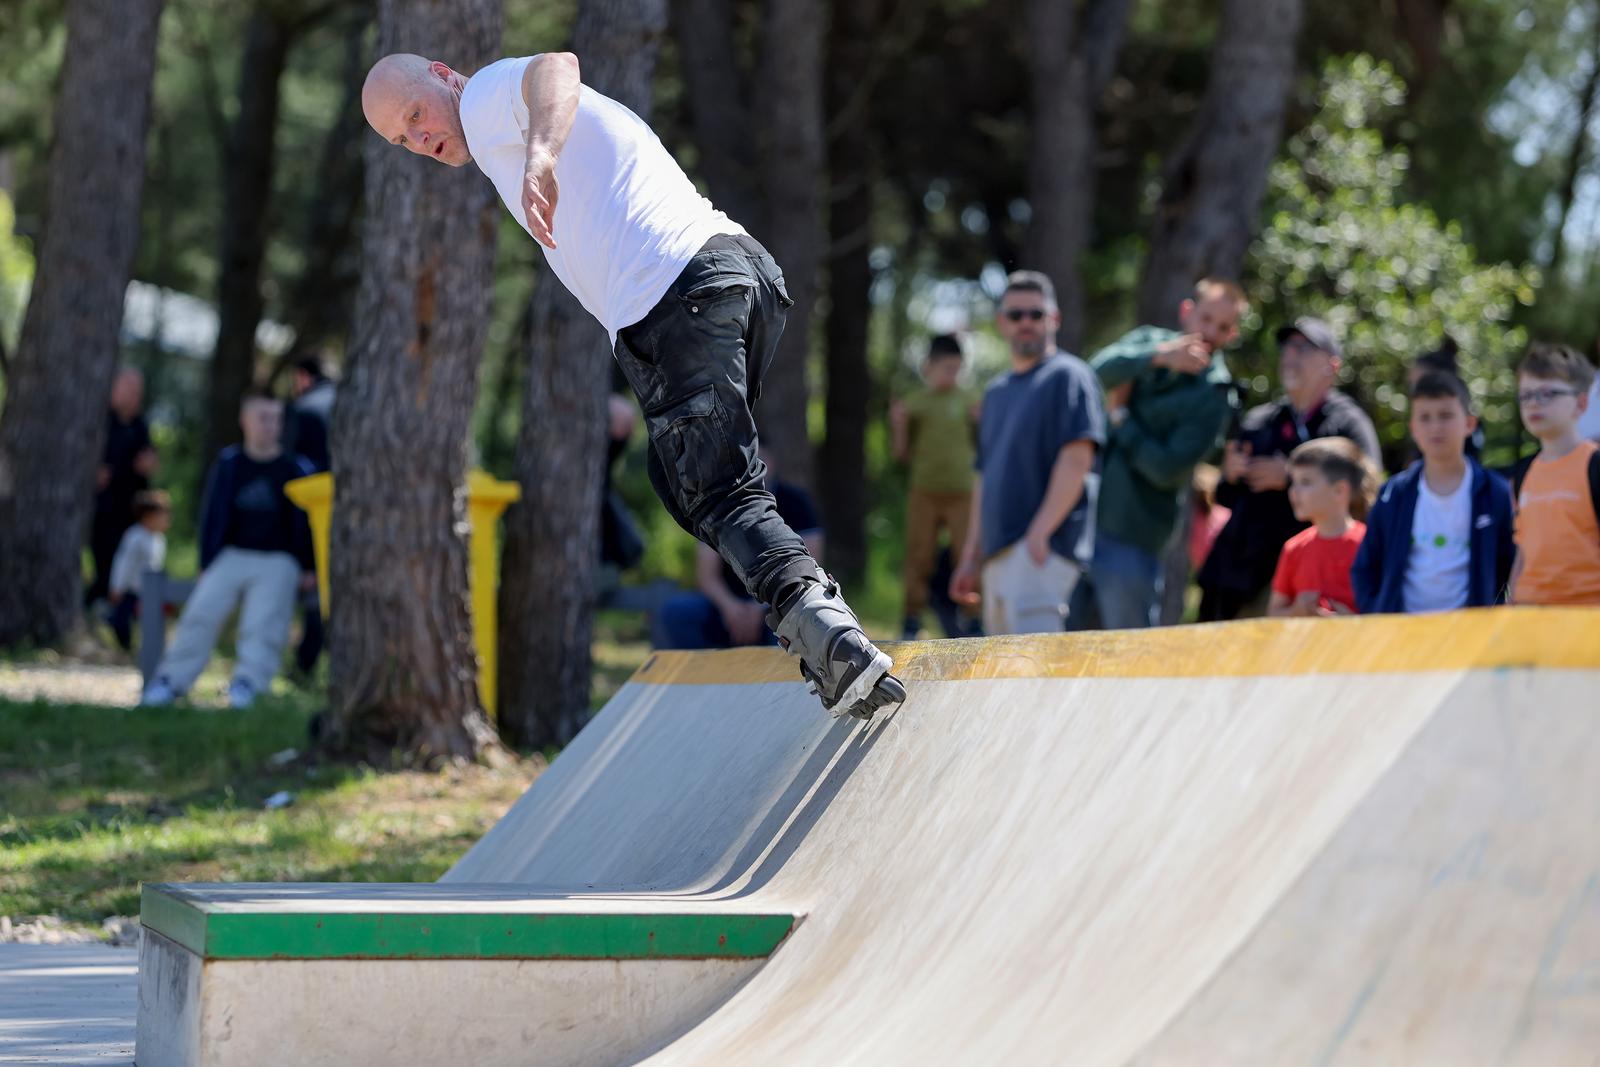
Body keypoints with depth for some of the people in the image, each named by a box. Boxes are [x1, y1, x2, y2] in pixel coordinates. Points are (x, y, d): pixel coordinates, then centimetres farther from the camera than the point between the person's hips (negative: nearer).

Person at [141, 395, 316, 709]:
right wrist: (206, 565, 6)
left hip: (278, 561, -2)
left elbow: (308, 521, 10)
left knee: (262, 623, -22)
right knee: (201, 612, -16)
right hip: (233, 554, 2)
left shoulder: (295, 469, 4)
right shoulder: (228, 465, 9)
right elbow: (212, 517, 12)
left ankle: (247, 683, -32)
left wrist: (309, 568, 5)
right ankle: (171, 681, -17)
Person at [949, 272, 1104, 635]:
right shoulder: (996, 392, 25)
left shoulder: (1068, 376, -2)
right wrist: (970, 557, 22)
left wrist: (1040, 531, -22)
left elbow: (1078, 457, -14)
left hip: (1044, 548, -9)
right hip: (1000, 551, 9)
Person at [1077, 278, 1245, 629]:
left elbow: (1167, 469, -14)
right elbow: (1101, 369, -9)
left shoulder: (1214, 398, -5)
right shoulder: (1149, 341, 12)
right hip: (1083, 520, 5)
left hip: (1131, 538, -5)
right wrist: (1158, 356, -22)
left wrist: (1120, 418, -4)